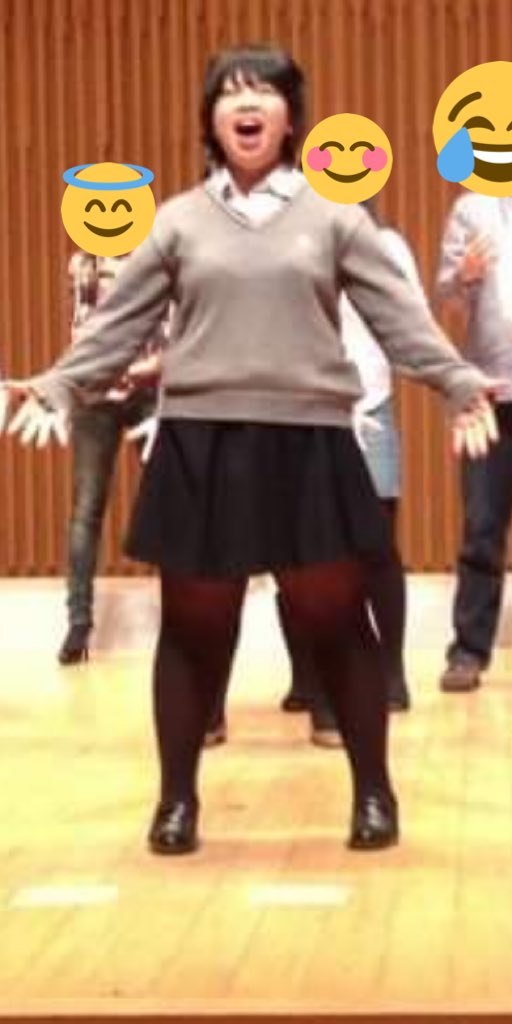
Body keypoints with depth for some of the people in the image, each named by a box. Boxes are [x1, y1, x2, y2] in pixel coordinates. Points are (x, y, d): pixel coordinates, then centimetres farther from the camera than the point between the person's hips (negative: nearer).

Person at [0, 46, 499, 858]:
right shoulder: (178, 220, 8)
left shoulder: (333, 216, 6)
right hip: (201, 443, 1)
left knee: (336, 620, 5)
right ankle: (178, 798, 19)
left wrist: (461, 382, -9)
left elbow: (398, 314, 2)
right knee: (194, 627, 6)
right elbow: (120, 322, 8)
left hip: (309, 442, -1)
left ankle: (374, 792, 19)